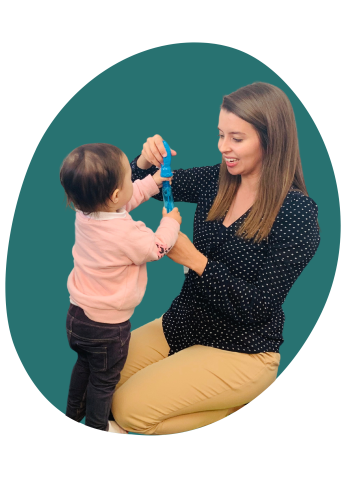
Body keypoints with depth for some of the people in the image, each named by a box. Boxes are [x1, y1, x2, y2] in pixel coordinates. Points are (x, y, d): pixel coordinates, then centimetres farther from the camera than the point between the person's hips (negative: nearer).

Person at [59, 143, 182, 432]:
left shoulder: (85, 212, -10)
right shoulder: (128, 233, -33)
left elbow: (127, 199, 9)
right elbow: (157, 248, -12)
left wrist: (154, 181, 10)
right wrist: (171, 222, 3)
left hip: (77, 314, 7)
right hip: (106, 326, -7)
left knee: (85, 364, 32)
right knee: (104, 379, 18)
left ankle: (74, 412, 52)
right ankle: (97, 426, 41)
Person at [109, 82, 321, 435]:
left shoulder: (298, 214, -19)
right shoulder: (214, 181, -3)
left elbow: (260, 305, -21)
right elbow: (139, 186, 7)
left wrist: (195, 260, -26)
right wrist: (146, 159, -16)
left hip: (241, 349, -6)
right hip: (183, 325, 7)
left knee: (129, 409, -14)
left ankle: (240, 400, 6)